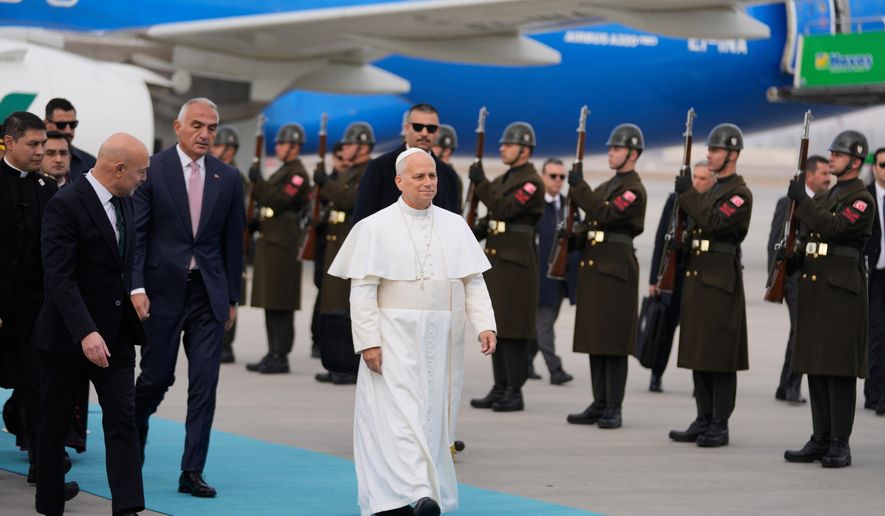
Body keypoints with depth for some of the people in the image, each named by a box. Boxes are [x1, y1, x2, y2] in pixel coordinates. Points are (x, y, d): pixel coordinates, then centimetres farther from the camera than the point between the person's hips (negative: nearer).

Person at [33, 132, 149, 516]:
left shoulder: (125, 203, 7)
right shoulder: (65, 206, -17)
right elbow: (59, 276, -24)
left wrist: (138, 320, 14)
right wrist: (86, 333, -31)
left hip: (115, 334, 6)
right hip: (67, 336, -6)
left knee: (123, 419, -4)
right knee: (55, 424, 7)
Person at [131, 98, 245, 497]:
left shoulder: (228, 178, 6)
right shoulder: (152, 170, -4)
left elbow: (232, 241, 10)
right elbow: (136, 234, -6)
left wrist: (232, 297, 9)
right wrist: (136, 287, -15)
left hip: (209, 293, 3)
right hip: (163, 290, -3)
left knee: (205, 383, -2)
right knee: (157, 376, 5)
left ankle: (192, 472, 2)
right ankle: (133, 431, 36)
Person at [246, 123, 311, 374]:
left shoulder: (298, 174, -10)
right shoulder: (281, 172, 20)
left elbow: (279, 201, -20)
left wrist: (258, 181, -16)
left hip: (283, 246, -10)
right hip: (269, 242, 10)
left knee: (280, 306, -9)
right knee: (270, 304, 10)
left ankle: (281, 358, -7)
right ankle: (273, 354, 14)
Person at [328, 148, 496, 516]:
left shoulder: (455, 226, 10)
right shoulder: (376, 228, -1)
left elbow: (474, 281, 8)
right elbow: (362, 289, -5)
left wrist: (485, 324, -6)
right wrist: (368, 341, -12)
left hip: (442, 340, 4)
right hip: (396, 336, -4)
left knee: (434, 415, 7)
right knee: (402, 412, -14)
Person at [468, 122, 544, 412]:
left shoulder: (532, 182, -10)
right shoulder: (502, 180, 18)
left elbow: (505, 209, -21)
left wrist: (481, 183, -19)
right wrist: (473, 235, 6)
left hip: (517, 264, -9)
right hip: (495, 261, 9)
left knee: (514, 330, -7)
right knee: (496, 328, 10)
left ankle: (515, 393, -4)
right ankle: (500, 389, 14)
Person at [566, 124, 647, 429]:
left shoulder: (634, 190, -9)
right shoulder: (606, 187, 19)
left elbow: (605, 215, -21)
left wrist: (579, 187, -18)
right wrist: (576, 238, 2)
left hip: (616, 269, -9)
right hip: (593, 267, 9)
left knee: (614, 344, -6)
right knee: (595, 341, 9)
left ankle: (614, 409, -4)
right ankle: (599, 405, 14)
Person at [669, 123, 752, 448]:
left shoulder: (740, 193, -9)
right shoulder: (712, 190, 19)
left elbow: (713, 223, -22)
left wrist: (687, 194, -17)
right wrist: (681, 242, 9)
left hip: (721, 283, -9)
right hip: (698, 277, 9)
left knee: (720, 357, -6)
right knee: (699, 355, 10)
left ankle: (720, 426, -3)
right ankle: (704, 420, 15)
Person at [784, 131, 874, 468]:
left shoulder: (862, 200, -7)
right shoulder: (823, 198, 19)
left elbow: (831, 228, -21)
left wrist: (802, 200, -14)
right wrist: (794, 259, 6)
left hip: (842, 290, -8)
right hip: (813, 287, 8)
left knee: (840, 369, -7)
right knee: (815, 367, 8)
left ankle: (840, 445, -6)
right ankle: (821, 440, 12)